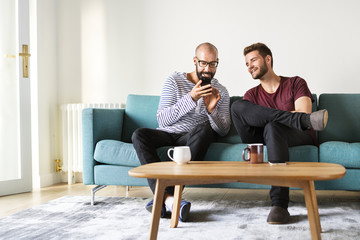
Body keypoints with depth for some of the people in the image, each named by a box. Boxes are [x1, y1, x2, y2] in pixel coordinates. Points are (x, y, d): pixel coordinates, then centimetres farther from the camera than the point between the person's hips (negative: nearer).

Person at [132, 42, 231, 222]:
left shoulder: (221, 92, 9)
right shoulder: (174, 81, 2)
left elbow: (223, 130, 2)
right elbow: (162, 120, -9)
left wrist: (212, 110, -18)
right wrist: (191, 98, -20)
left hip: (192, 139, 0)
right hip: (167, 134, 0)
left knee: (204, 130, -35)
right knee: (139, 135, -31)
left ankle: (166, 197, -41)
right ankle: (169, 199, -44)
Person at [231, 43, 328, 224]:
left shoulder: (295, 83, 15)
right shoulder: (251, 95, 24)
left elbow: (304, 112, -3)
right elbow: (245, 120, 6)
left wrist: (261, 117, -1)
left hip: (299, 138, -2)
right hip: (263, 139, 3)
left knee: (273, 127, -38)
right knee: (237, 106, -20)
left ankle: (279, 204, -48)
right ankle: (304, 120, -33)